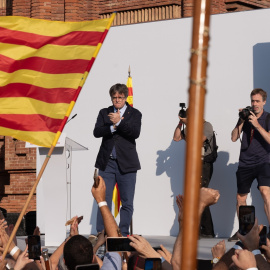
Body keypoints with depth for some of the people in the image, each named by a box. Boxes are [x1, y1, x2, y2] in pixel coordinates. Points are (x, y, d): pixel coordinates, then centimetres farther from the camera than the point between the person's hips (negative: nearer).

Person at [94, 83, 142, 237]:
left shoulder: (134, 114, 6)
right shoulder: (104, 113, 11)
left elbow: (136, 133, -11)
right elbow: (97, 132, -2)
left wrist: (119, 122, -17)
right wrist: (112, 127, -16)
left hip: (127, 164, -1)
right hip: (107, 163, 1)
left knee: (127, 203, 3)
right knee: (104, 201, -1)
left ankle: (124, 234, 12)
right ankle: (101, 234, 4)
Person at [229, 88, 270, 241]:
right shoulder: (246, 116, 8)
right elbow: (234, 138, 3)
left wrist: (257, 125, -22)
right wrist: (241, 121, -9)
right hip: (245, 163, 4)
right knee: (240, 198, 10)